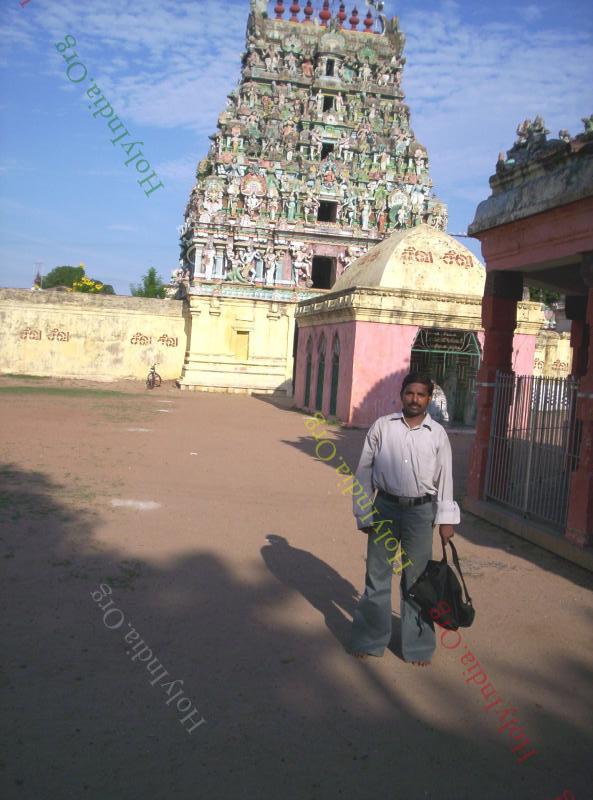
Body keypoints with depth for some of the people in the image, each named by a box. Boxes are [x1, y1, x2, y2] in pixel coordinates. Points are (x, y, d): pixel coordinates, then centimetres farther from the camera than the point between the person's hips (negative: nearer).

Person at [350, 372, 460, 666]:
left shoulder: (437, 433, 2)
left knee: (416, 579, 10)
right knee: (377, 576, 9)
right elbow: (364, 470, 2)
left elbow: (444, 477, 5)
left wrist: (446, 519, 1)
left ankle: (417, 645, 25)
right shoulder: (382, 426, -1)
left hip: (420, 510, 0)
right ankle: (369, 639, 25)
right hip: (385, 508, 0)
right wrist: (363, 514, 0)